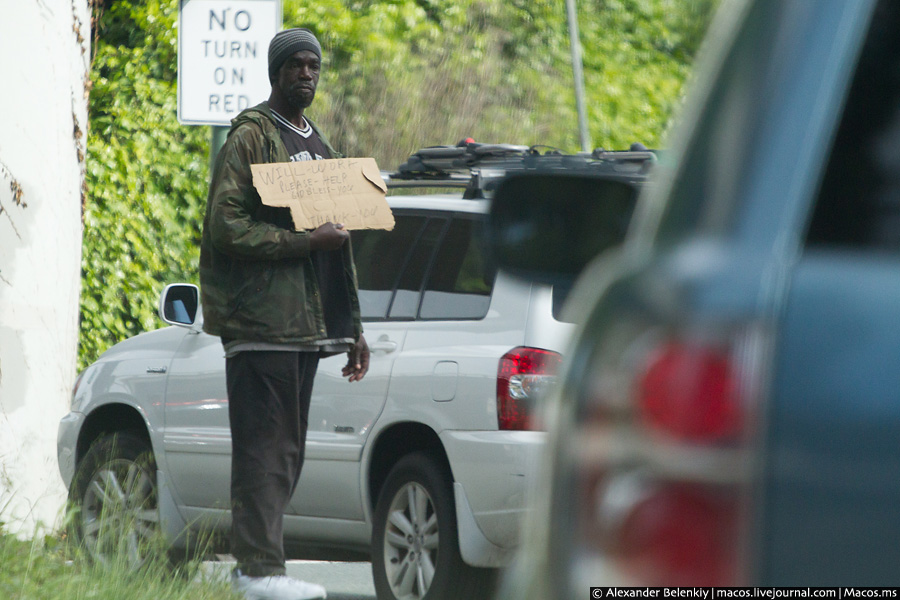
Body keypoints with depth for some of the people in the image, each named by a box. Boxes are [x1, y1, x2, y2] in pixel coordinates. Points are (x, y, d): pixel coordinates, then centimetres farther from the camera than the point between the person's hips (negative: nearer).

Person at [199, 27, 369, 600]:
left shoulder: (318, 145, 22)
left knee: (286, 449, 8)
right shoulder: (251, 138, -5)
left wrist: (353, 329, 24)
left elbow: (340, 244, 27)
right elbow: (226, 228, -14)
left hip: (305, 324, 8)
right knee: (265, 447, -10)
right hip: (262, 320, -8)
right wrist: (305, 241, -18)